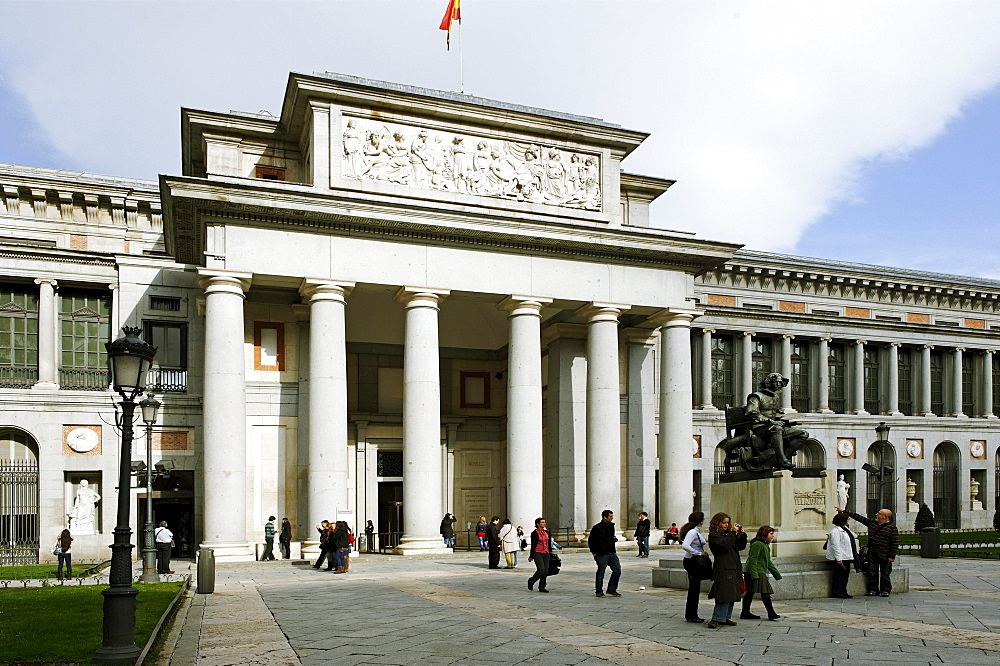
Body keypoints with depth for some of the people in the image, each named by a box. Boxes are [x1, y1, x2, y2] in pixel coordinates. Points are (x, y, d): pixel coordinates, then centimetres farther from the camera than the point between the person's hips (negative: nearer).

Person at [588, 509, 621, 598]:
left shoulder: (611, 526, 9)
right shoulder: (597, 528, -12)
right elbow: (590, 541, -5)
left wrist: (614, 538, 4)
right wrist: (594, 552, -7)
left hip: (612, 553, 7)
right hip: (602, 555, -7)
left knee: (617, 571, 5)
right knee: (600, 574, 2)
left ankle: (611, 590, 17)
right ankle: (599, 592, 16)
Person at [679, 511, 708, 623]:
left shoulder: (696, 531, 12)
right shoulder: (693, 532, -18)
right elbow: (685, 545, -30)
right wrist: (699, 553, -23)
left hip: (695, 562, 10)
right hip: (692, 562, -10)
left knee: (694, 589, 14)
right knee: (694, 589, -3)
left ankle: (691, 615, 20)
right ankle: (691, 616, 3)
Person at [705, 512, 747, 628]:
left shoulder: (729, 534, 19)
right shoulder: (713, 535, -4)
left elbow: (741, 546, 19)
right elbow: (724, 545, -19)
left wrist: (742, 535, 4)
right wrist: (733, 532, -14)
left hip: (734, 567, 8)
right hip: (723, 567, -8)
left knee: (732, 594, 9)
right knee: (724, 594, -14)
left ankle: (726, 618, 17)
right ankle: (716, 619, -11)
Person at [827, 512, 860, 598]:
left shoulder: (845, 529, 15)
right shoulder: (835, 531, -17)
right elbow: (835, 546, -21)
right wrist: (839, 559, -24)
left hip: (846, 557, 10)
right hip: (840, 558, -10)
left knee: (845, 575, 13)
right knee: (839, 576, -5)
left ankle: (843, 592, 20)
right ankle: (837, 593, 1)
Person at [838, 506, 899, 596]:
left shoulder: (892, 528, -5)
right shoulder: (871, 523, 11)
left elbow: (895, 543, -7)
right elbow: (859, 518, 14)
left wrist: (892, 556, -12)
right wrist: (844, 511, 11)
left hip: (884, 555, -5)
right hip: (872, 554, 5)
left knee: (885, 574, 4)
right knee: (872, 573, 6)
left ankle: (885, 590, 16)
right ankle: (873, 590, 14)